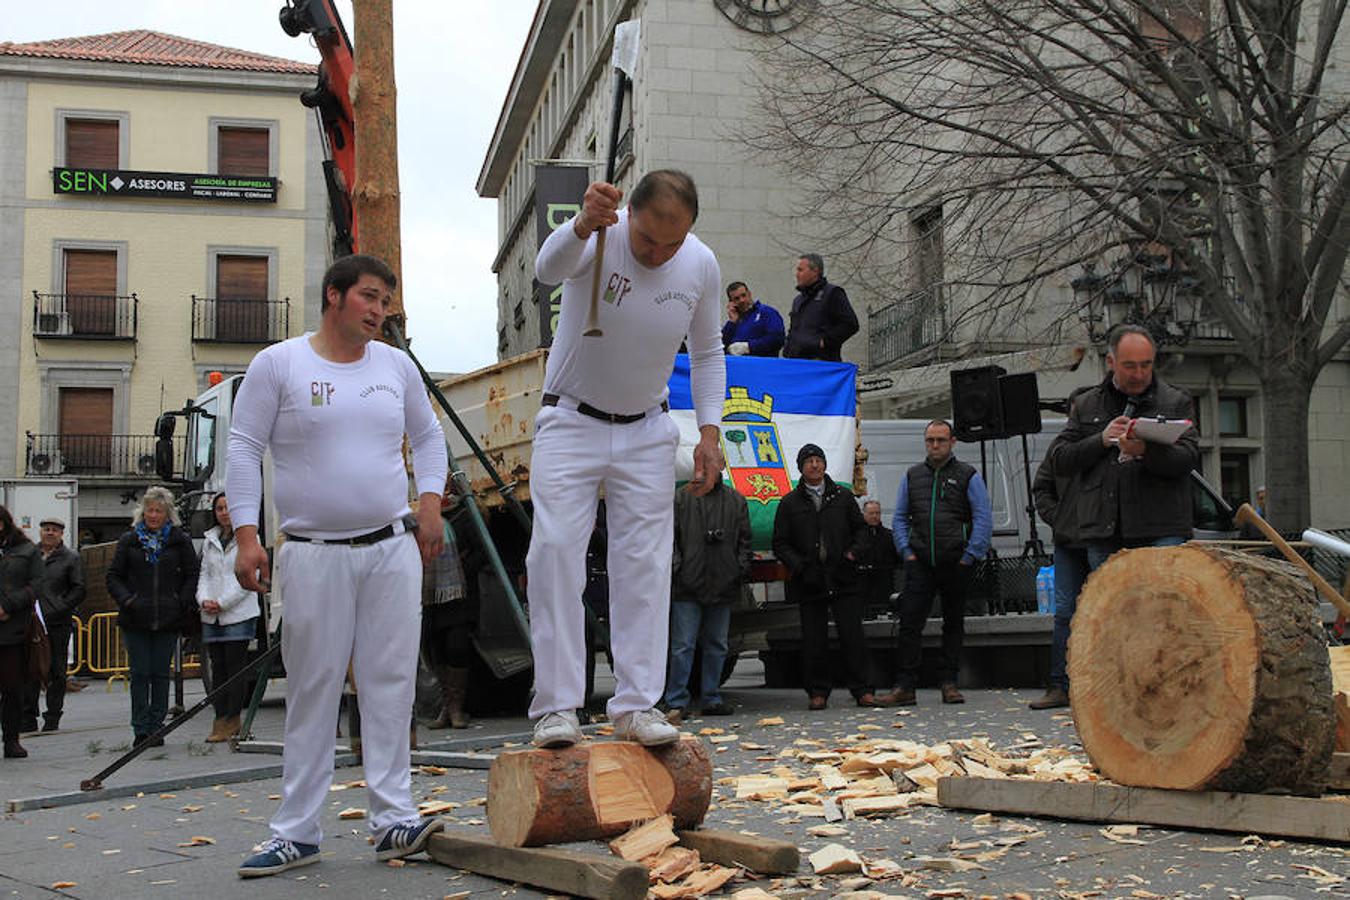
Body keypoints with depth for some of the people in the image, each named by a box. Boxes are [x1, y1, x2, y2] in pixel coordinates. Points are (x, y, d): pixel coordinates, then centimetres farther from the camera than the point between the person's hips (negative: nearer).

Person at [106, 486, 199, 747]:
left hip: (168, 619, 0)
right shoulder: (129, 541, 8)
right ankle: (140, 729, 5)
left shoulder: (180, 541, 6)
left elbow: (192, 575, 7)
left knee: (161, 674, 3)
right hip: (135, 620, 0)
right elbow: (114, 576, 9)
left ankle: (156, 727, 10)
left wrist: (183, 604, -6)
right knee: (140, 674, 0)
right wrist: (127, 600, -6)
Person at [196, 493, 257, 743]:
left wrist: (222, 603, -12)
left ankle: (232, 720, -1)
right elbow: (204, 574, 14)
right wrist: (204, 600, -5)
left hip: (239, 613, -5)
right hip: (212, 617, 5)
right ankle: (221, 720, 7)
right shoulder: (209, 540, 16)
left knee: (235, 666, -5)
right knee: (218, 668, 4)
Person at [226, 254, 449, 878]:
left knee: (391, 686, 1)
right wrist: (246, 535, -7)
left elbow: (428, 437, 23)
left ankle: (393, 820, 6)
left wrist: (430, 503, 8)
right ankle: (297, 833, 9)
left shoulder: (396, 365, 12)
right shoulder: (277, 365, 1)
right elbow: (244, 451, 1)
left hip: (394, 547, 3)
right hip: (313, 554, -3)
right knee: (312, 693, 1)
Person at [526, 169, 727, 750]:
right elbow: (548, 269, -44)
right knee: (556, 552, -12)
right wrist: (582, 226, -64)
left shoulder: (701, 266, -8)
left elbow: (707, 353, 7)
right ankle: (556, 707, -7)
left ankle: (637, 706, 4)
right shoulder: (597, 237, -19)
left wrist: (710, 431, -3)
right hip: (571, 422, -3)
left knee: (645, 563, -1)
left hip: (647, 431, 3)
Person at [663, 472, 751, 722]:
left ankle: (711, 699, 18)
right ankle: (676, 703, -3)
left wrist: (742, 570, 3)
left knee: (716, 645, 10)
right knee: (683, 645, -6)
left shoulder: (736, 500, 14)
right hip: (688, 586, -3)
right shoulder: (681, 498, 6)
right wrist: (675, 568, -8)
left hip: (723, 586, 3)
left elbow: (744, 540, 14)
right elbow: (671, 537, 3)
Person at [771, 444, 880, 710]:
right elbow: (780, 543, 6)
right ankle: (818, 692, 13)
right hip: (809, 582, 0)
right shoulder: (789, 503, 7)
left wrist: (853, 552, -1)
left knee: (852, 635, -2)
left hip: (843, 579, 0)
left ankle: (862, 689, 5)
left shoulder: (843, 497, 11)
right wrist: (798, 566, -9)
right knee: (814, 640, 3)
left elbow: (860, 528, 17)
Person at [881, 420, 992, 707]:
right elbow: (900, 518, 17)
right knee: (909, 622, -7)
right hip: (920, 564, 2)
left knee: (954, 623, 8)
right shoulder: (912, 476, 13)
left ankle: (949, 683, 16)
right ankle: (905, 686, -6)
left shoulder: (968, 476, 3)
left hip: (956, 564, -2)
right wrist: (906, 551, 4)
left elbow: (984, 519, -1)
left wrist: (970, 556, -8)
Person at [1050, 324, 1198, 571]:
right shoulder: (1086, 405, 16)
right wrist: (1101, 440, -6)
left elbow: (1189, 458, -4)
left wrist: (1146, 451, -24)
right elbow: (1060, 461, 9)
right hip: (1103, 534, 2)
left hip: (1160, 532, -2)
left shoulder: (1176, 402, 10)